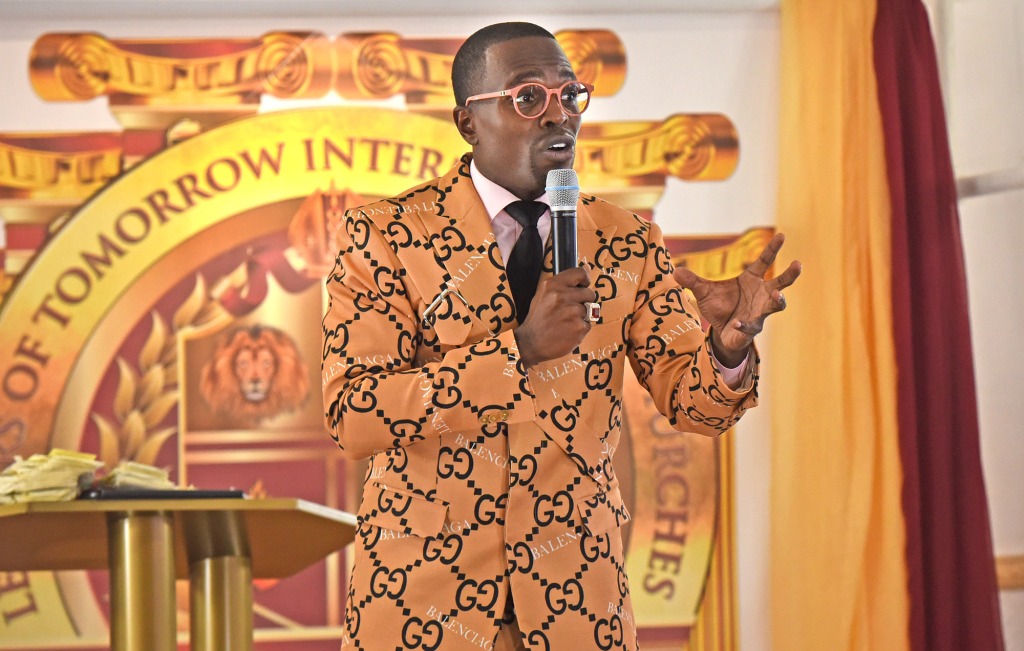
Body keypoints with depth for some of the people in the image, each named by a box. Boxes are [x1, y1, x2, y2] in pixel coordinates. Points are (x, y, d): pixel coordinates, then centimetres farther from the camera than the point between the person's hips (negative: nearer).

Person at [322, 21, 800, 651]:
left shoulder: (628, 243, 4)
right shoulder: (384, 236, -7)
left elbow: (693, 401, -1)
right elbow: (351, 416, -17)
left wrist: (728, 343, -25)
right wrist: (519, 349, -26)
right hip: (423, 592, -3)